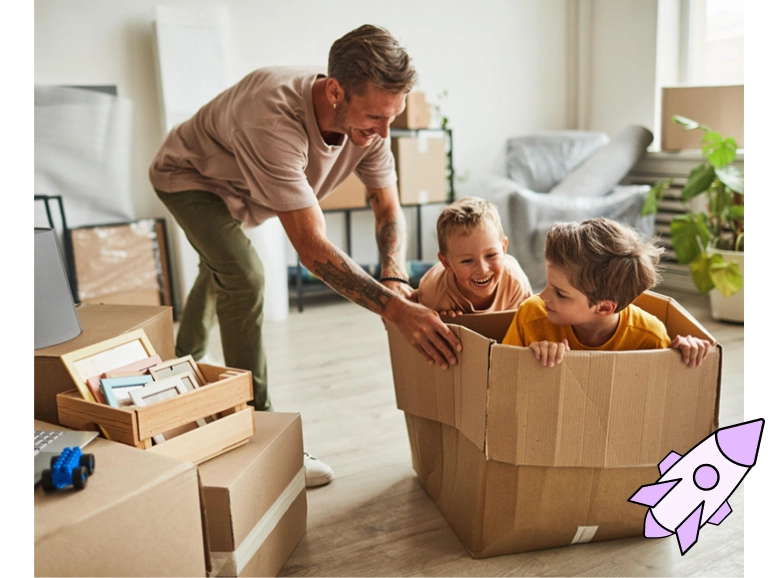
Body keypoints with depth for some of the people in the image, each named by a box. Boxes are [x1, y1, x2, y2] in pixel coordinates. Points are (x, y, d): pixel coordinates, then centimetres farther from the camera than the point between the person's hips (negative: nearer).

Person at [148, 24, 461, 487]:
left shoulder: (369, 120, -28)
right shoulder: (275, 120, -48)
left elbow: (389, 208, -21)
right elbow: (311, 246, -52)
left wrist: (396, 279, -40)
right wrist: (397, 310, -58)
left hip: (238, 191, 7)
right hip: (188, 176, -7)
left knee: (221, 271, 26)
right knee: (244, 277, -28)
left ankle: (186, 363, 55)